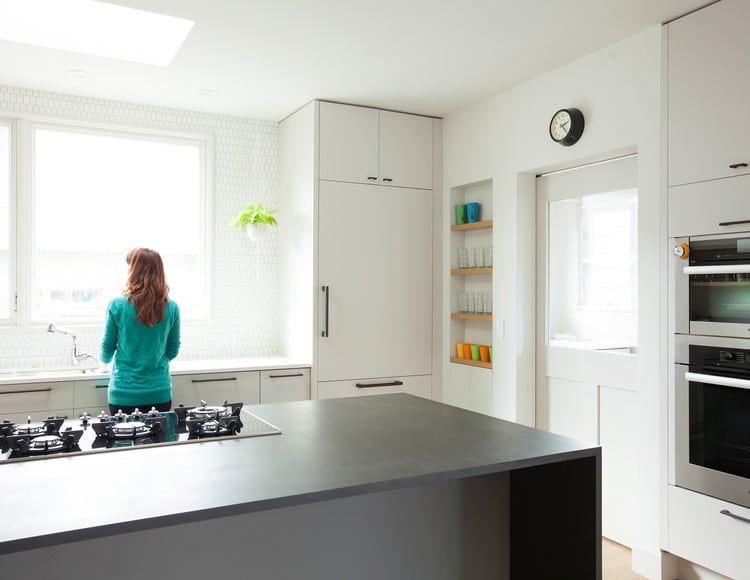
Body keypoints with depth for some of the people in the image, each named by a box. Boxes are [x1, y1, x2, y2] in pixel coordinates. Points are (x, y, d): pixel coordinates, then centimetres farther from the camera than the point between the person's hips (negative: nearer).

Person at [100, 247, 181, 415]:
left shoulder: (117, 305, -10)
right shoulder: (171, 308, -5)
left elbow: (107, 350, 1)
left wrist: (105, 359, 25)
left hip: (124, 394, -1)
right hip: (160, 393, 2)